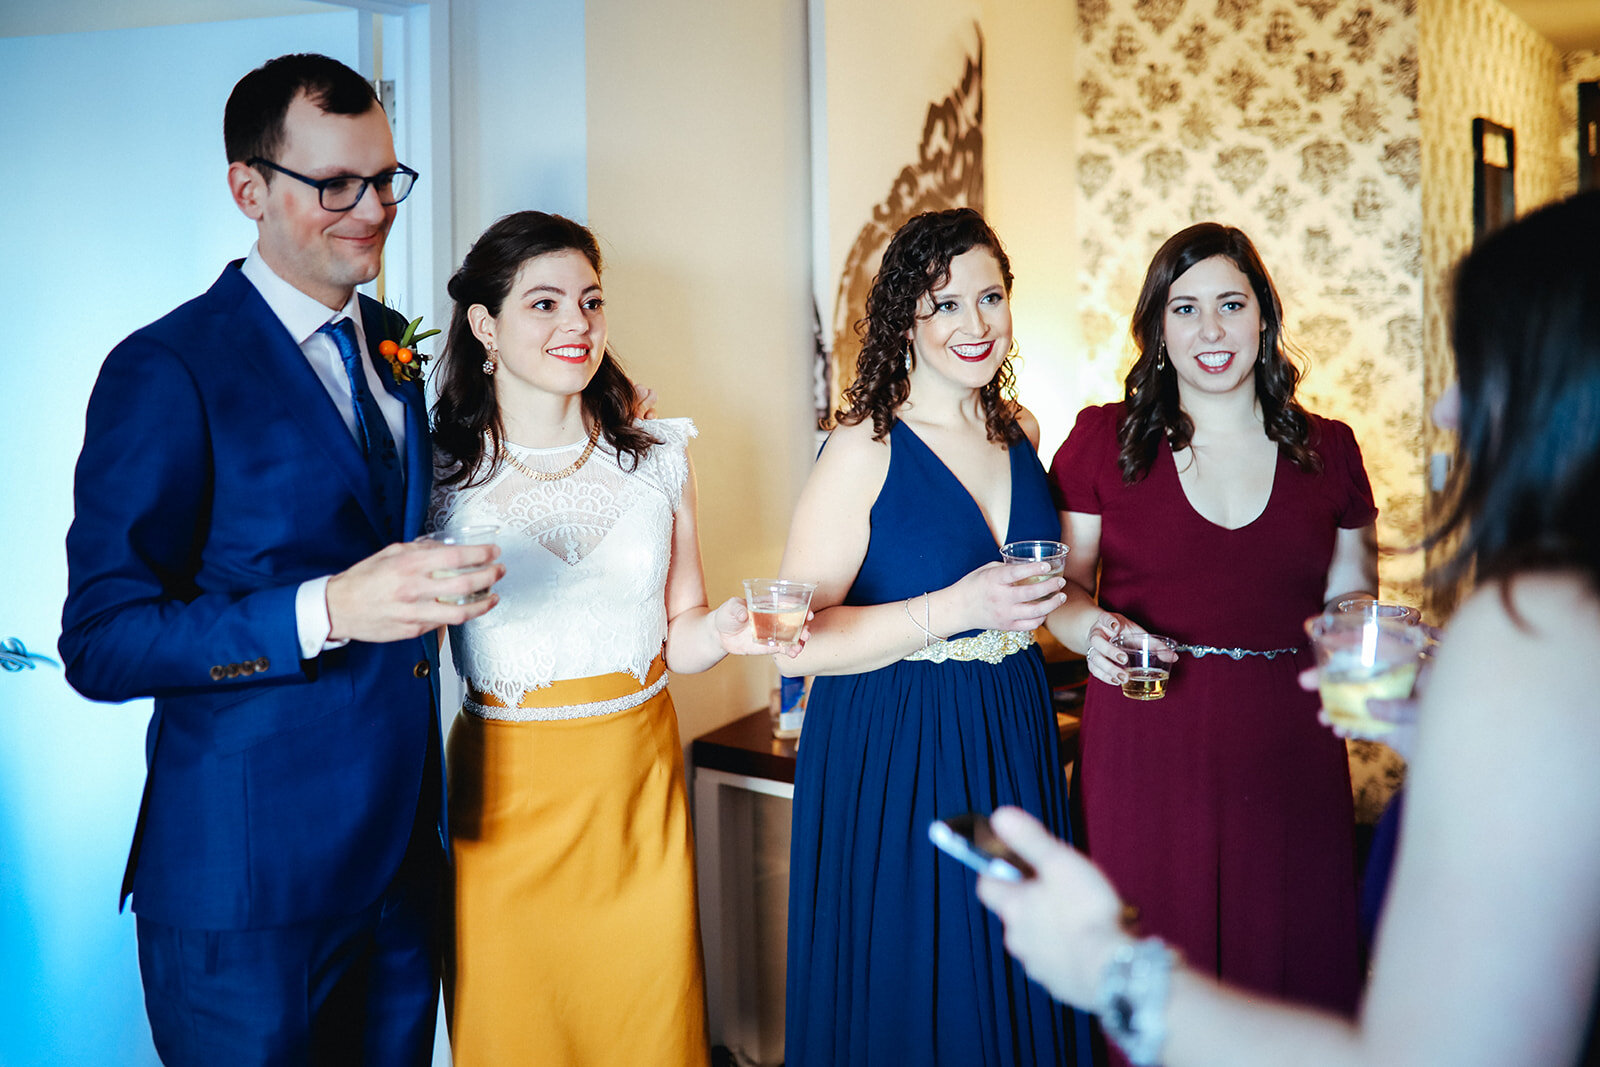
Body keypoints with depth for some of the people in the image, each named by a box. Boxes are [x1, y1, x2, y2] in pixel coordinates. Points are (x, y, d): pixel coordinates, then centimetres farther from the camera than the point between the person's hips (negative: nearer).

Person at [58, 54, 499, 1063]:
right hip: (251, 882, -6)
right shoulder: (169, 369, -13)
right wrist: (325, 611, -30)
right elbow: (102, 640, -17)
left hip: (404, 855, 7)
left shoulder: (395, 343, 9)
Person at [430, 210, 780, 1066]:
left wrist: (723, 631, -11)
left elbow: (675, 634, 7)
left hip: (639, 785, 3)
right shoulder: (441, 471, -6)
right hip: (507, 790, -2)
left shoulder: (656, 456, 4)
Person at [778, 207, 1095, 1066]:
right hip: (893, 762, -6)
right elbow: (795, 641, -19)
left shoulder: (1019, 431, 6)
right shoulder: (865, 448, -13)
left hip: (1012, 738, 6)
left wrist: (1035, 603, 7)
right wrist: (951, 611, -25)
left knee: (1016, 987, 15)